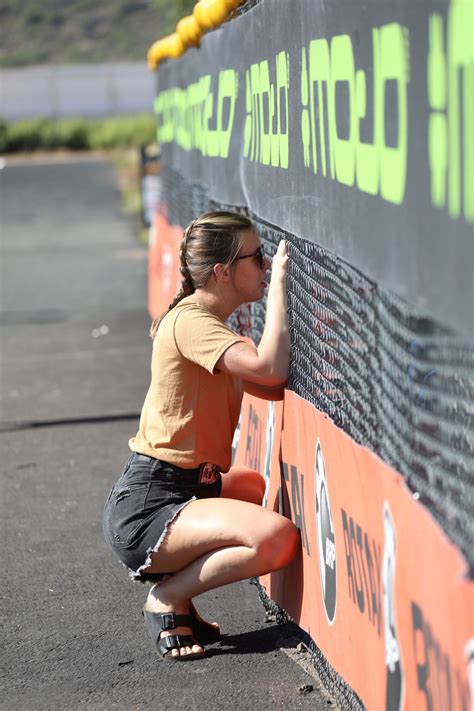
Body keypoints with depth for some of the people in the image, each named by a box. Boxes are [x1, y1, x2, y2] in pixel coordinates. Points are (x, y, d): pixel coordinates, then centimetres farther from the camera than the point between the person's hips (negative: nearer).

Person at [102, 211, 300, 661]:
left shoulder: (205, 322, 16)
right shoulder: (191, 322, -15)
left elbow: (273, 388, 10)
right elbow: (269, 369, -29)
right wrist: (277, 284, -19)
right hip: (144, 510, -10)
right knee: (276, 537, -27)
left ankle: (174, 584, 16)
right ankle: (168, 600, -4)